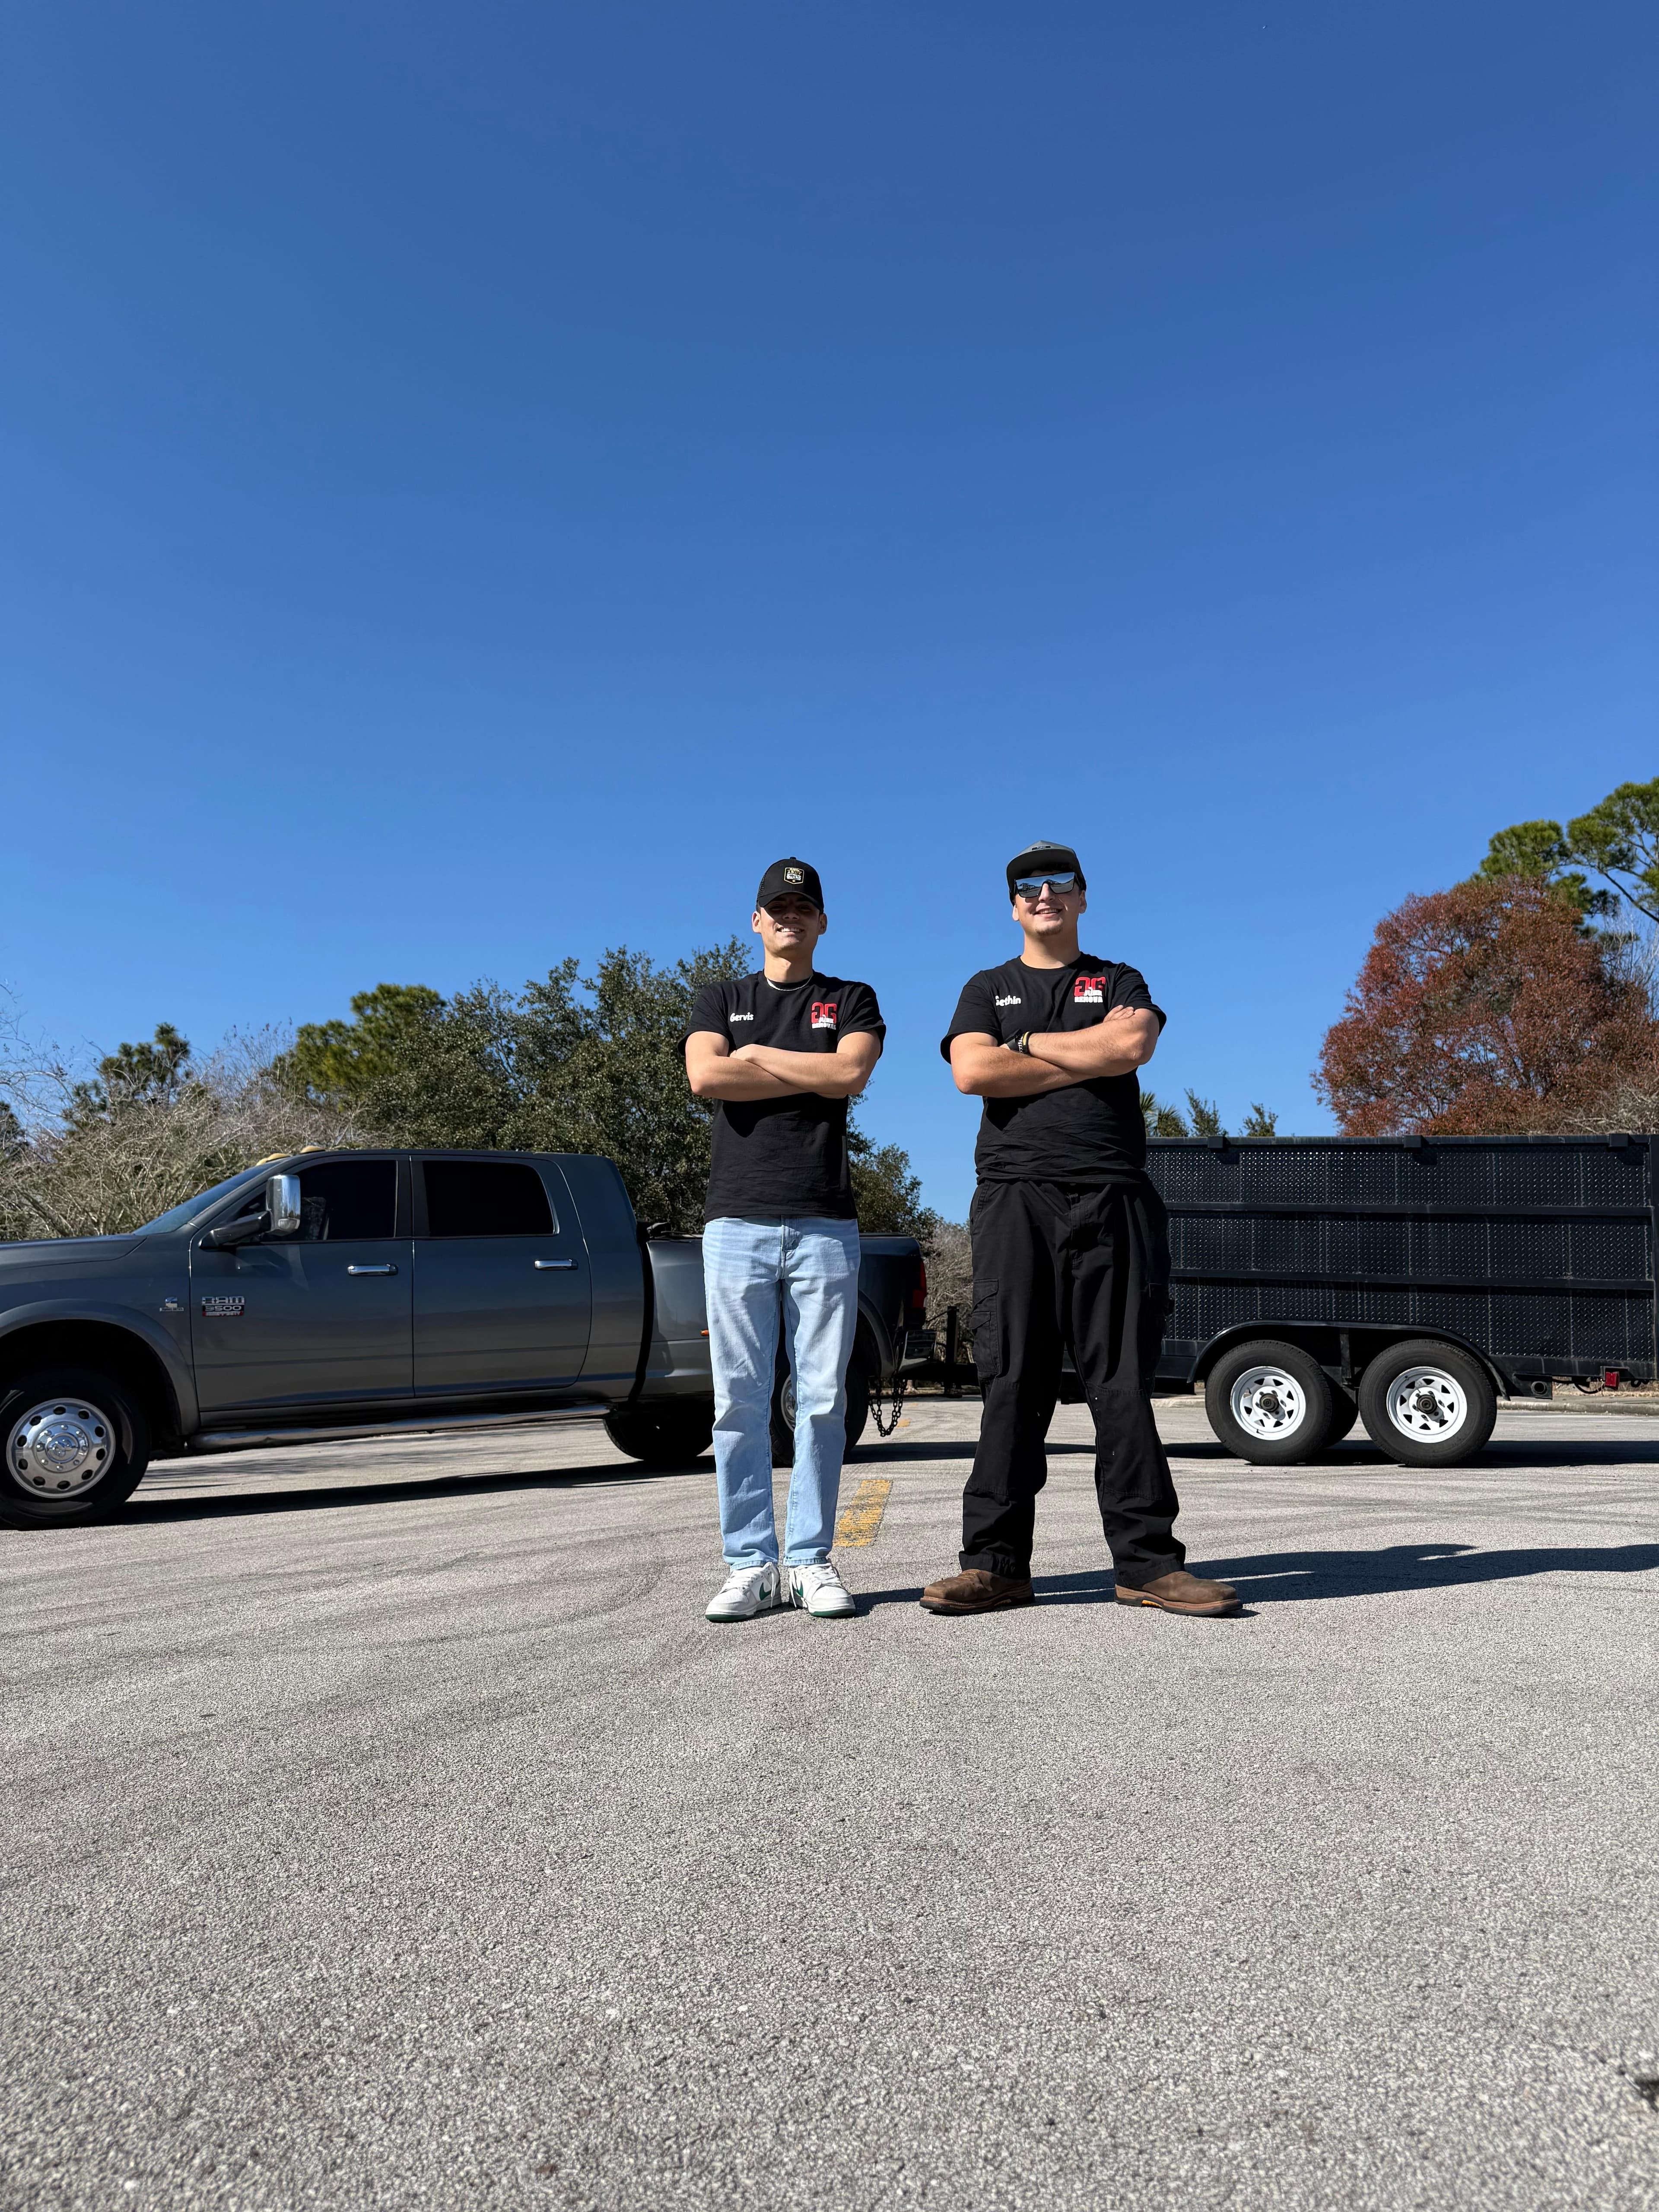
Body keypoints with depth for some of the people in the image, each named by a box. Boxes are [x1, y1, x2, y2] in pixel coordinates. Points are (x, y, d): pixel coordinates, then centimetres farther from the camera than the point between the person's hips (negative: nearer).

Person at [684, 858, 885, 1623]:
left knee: (823, 1400, 0)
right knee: (739, 1402, -1)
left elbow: (852, 1073, -6)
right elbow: (705, 1077, -4)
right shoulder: (721, 999, 17)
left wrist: (756, 1056, -1)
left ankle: (810, 1560, 9)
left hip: (824, 1224, 0)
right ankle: (750, 1565, 7)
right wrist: (814, 1074, -2)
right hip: (736, 1221, 1)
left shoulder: (851, 1001, 15)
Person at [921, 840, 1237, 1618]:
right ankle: (995, 1562, 2)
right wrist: (1092, 1055, -2)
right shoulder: (987, 989, 19)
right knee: (1011, 1384, -2)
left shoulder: (1120, 983, 19)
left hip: (1111, 1200, 0)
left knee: (1123, 1382, -1)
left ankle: (1147, 1561, 4)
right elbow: (972, 1072, -2)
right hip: (1016, 1199, 0)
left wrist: (1028, 1043, 0)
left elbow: (1134, 1045, -6)